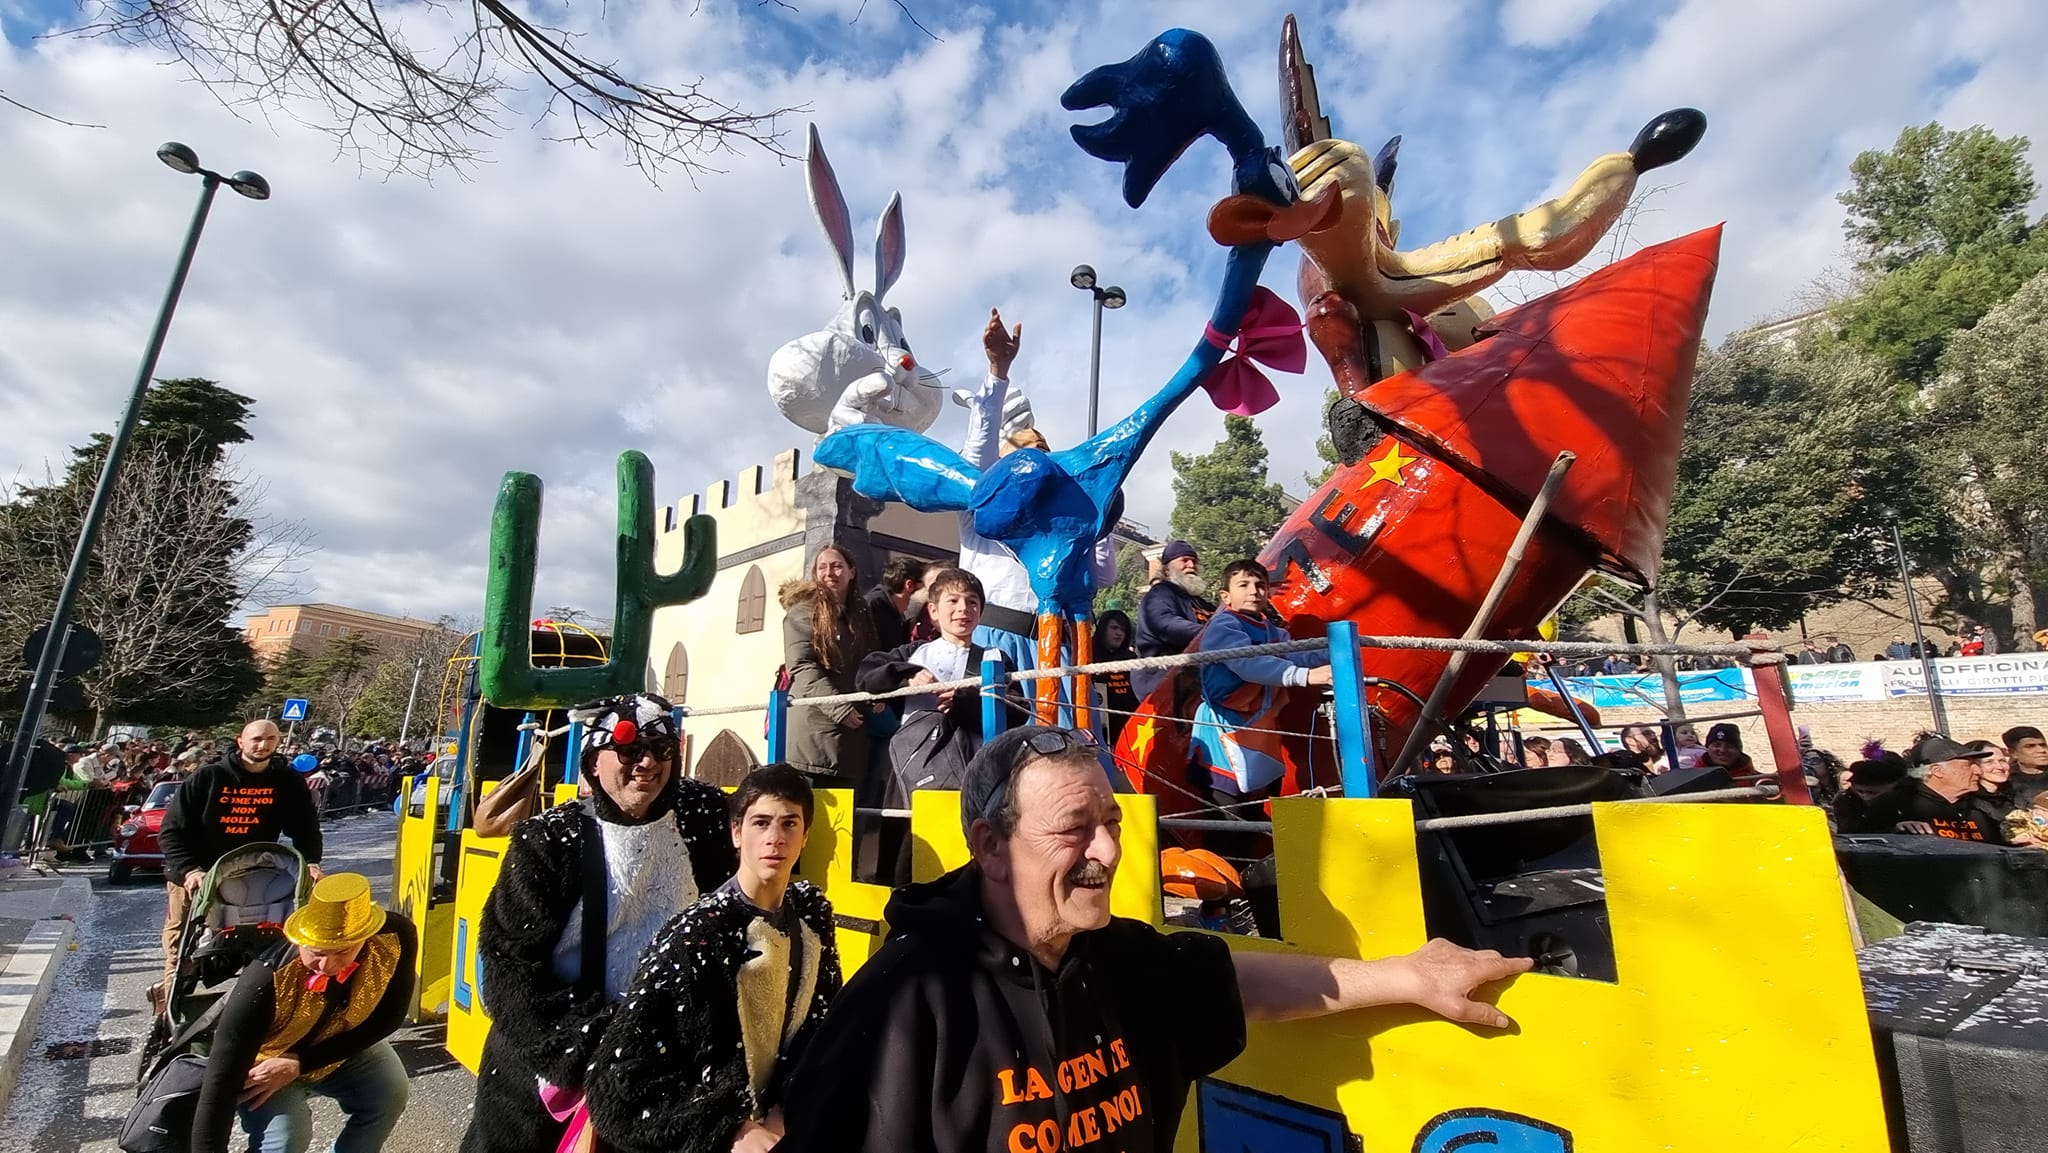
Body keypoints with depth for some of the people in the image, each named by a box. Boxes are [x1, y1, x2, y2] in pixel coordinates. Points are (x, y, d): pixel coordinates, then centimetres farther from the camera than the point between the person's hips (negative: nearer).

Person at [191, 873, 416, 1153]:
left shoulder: (396, 939, -30)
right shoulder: (266, 983, -36)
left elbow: (386, 1019, -18)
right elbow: (220, 1082, -32)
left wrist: (300, 1063, -25)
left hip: (343, 1049, 3)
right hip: (265, 1062, -3)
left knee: (390, 1091, -20)